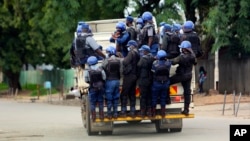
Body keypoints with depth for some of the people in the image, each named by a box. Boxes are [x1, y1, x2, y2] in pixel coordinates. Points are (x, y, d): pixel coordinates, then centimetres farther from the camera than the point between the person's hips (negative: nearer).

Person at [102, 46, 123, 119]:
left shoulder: (106, 61, -12)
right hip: (117, 81, 4)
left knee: (109, 98, 2)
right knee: (116, 98, 12)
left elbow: (103, 70, -11)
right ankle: (115, 113, 15)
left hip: (109, 81, -4)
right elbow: (121, 71, 3)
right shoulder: (119, 60, 1)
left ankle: (109, 114, 4)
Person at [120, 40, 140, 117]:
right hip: (135, 76, 8)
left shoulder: (131, 53, -14)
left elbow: (125, 62, -22)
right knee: (132, 94, 12)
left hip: (129, 76, -8)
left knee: (124, 94, -3)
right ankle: (132, 112, 12)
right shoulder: (137, 54, 12)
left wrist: (124, 59, -1)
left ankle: (123, 111, -5)